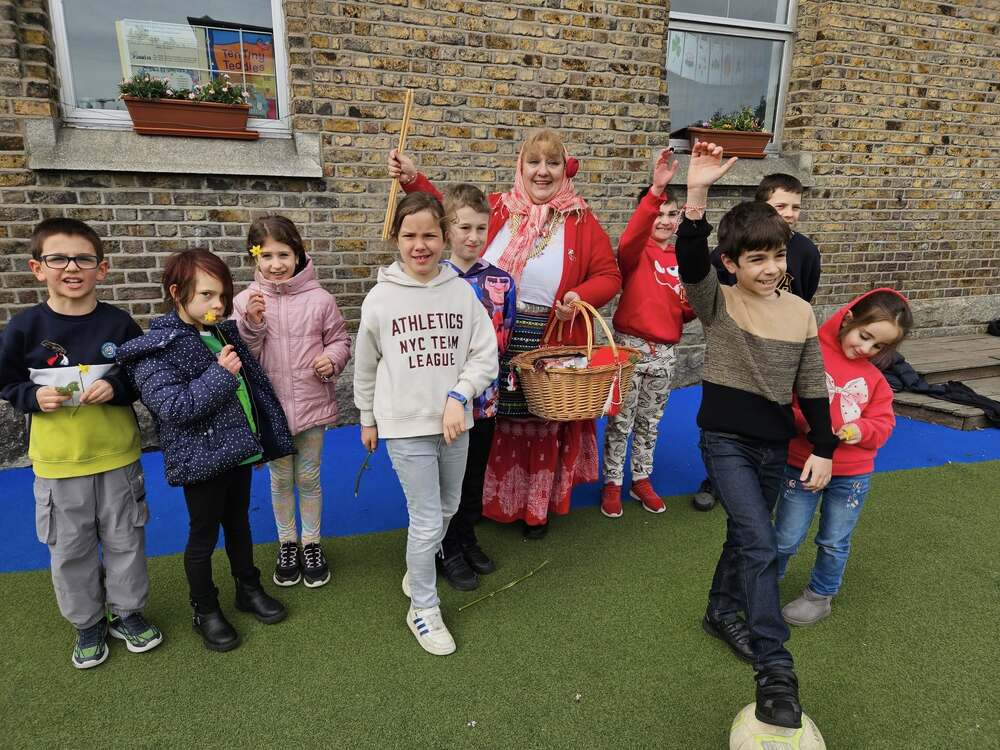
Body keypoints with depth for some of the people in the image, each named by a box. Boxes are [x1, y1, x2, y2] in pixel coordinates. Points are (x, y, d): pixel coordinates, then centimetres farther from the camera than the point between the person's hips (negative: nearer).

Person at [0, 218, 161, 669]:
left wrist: (116, 388, -18)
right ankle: (87, 623, 34)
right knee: (70, 549, 14)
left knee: (125, 541, 14)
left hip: (117, 456, 0)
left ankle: (127, 612, 35)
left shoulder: (119, 323, -7)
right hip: (57, 462, 0)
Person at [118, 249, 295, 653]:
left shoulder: (224, 333, 5)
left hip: (239, 450, 7)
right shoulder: (154, 350, -15)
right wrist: (220, 374, -24)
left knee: (239, 522, 22)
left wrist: (261, 437, 16)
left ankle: (249, 588, 40)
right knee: (204, 535, 10)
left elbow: (252, 383, 16)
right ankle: (205, 611, 29)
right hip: (202, 459, -6)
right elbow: (175, 407, -25)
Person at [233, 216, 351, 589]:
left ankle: (312, 545, 33)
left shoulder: (319, 299, -6)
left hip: (312, 404, 0)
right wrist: (251, 324, -22)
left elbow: (339, 339, 5)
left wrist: (332, 359, -16)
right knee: (281, 478, 15)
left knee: (308, 477, 14)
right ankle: (287, 545, 35)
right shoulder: (246, 301, -5)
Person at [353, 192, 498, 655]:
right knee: (427, 520, -1)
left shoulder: (462, 291, -3)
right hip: (405, 425, -3)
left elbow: (485, 354, -3)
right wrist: (367, 419, 12)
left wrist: (459, 397, -17)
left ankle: (419, 568, 48)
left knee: (447, 510, 20)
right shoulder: (381, 297, -6)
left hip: (454, 421, 3)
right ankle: (423, 608, 20)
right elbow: (365, 366, 5)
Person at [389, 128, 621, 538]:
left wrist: (581, 298, -18)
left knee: (543, 428, 12)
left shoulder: (581, 221, -2)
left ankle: (537, 508, 33)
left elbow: (609, 276, 0)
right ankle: (490, 499, 36)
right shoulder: (496, 208, 2)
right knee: (491, 424, 14)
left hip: (548, 347, -1)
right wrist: (413, 179, 6)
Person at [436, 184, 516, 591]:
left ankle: (467, 537, 39)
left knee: (475, 474, 18)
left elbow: (504, 337, 7)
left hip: (483, 396, 4)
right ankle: (448, 550, 30)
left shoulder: (501, 281, 1)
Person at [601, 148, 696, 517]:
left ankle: (641, 480, 33)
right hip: (630, 345, -5)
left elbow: (684, 312, 15)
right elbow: (630, 238, -34)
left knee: (649, 422, 17)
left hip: (665, 351, 5)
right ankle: (612, 483, 21)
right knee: (620, 421, 5)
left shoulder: (682, 259, 8)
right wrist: (655, 191, -46)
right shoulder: (636, 251, -7)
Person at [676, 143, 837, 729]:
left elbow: (813, 388, 6)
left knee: (746, 536, 19)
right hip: (725, 440, -5)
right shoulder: (716, 304, -9)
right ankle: (776, 670, -4)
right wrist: (698, 194, -40)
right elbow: (690, 261, -30)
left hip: (775, 445, 5)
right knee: (762, 545, -14)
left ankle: (722, 611, 43)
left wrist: (823, 450, 5)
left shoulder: (801, 312, 1)